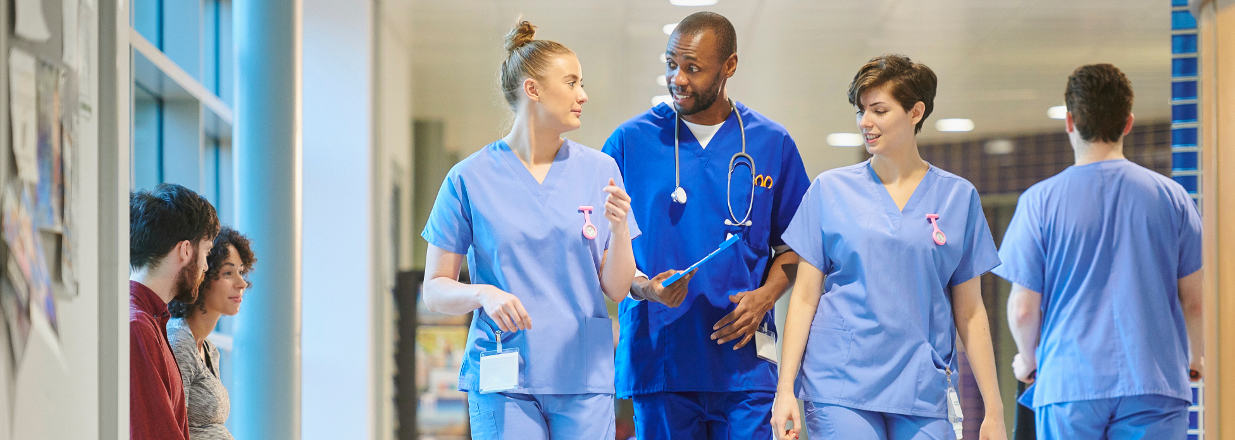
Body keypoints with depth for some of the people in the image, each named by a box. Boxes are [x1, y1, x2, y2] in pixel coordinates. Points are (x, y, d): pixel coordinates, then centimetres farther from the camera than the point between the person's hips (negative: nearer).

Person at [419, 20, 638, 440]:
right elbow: (435, 290, 3)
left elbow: (616, 290, 6)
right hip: (503, 381, -2)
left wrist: (619, 229, -12)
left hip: (584, 378, 2)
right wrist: (483, 294, -17)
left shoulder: (599, 170, 6)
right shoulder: (470, 178, 1)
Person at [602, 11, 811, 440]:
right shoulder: (629, 141, 4)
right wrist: (642, 287, -12)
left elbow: (793, 244, 14)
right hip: (656, 359, 0)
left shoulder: (772, 144, 7)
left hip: (744, 366, 0)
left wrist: (765, 295, -5)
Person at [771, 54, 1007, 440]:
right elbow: (804, 297, 5)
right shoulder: (830, 189, 6)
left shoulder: (958, 196, 8)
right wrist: (785, 389, -3)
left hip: (923, 393, 1)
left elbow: (969, 313, 9)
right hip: (839, 389, -1)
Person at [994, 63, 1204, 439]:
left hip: (1068, 383, -1)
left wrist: (1028, 360, 19)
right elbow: (1195, 300, 6)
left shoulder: (1040, 201, -2)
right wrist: (1195, 357, 26)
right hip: (1153, 384, 1)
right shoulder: (1171, 197, 2)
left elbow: (1023, 309, -2)